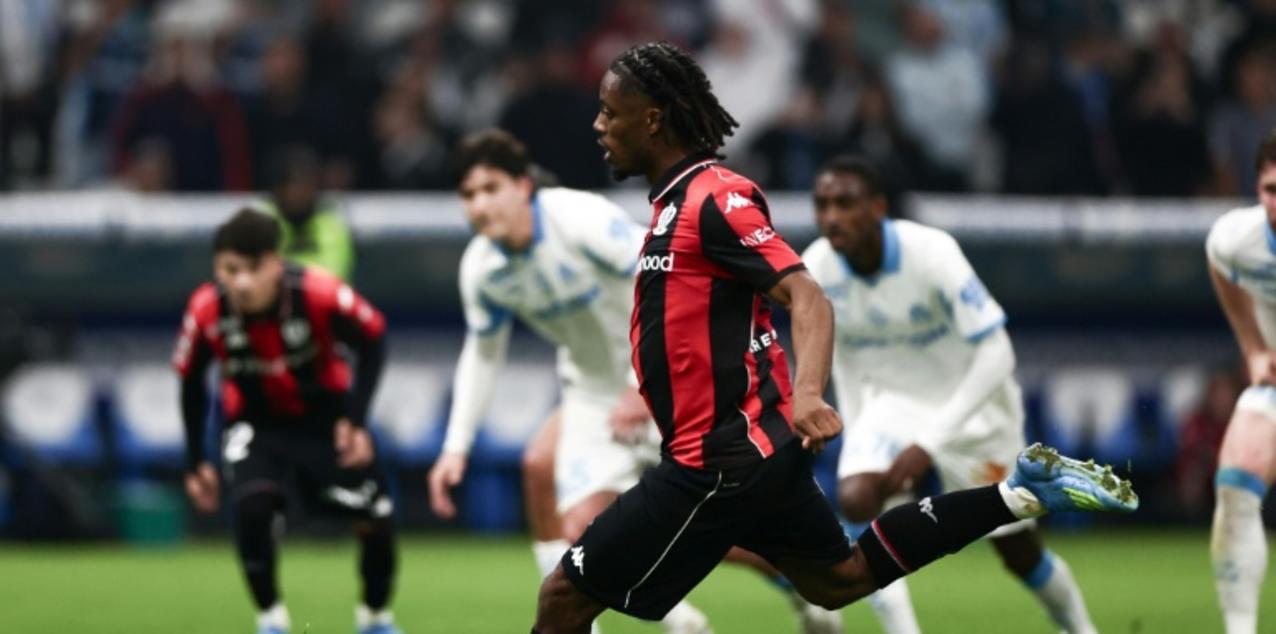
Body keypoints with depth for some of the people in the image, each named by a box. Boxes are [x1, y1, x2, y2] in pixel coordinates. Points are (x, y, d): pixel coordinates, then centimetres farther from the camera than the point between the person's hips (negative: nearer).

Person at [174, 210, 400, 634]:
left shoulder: (318, 294, -30)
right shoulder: (206, 311, -25)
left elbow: (372, 340, -12)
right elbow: (190, 381, -6)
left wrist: (356, 419, -19)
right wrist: (195, 463, -2)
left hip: (325, 413, 0)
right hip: (256, 420, 0)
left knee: (376, 518, -2)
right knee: (252, 503, -28)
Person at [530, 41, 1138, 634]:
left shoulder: (712, 198, -16)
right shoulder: (680, 198, 13)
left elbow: (808, 298, -24)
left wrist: (807, 394, -40)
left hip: (722, 460, -10)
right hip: (750, 445, 10)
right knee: (839, 579, 19)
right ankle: (1020, 491, 17)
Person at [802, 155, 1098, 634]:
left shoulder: (931, 254, -30)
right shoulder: (816, 271, -16)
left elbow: (997, 355, -28)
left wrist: (930, 443, -32)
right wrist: (856, 436, 1)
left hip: (969, 401, -3)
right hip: (892, 401, 3)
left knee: (1019, 552, 6)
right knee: (855, 498, -27)